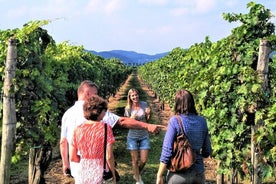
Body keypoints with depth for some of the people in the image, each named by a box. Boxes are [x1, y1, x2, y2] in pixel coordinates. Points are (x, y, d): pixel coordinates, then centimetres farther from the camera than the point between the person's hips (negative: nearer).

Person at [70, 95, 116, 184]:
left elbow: (72, 157, 2)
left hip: (82, 174, 4)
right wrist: (113, 175, 0)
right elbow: (109, 157, -12)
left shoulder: (78, 129, 0)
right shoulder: (105, 128, -10)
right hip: (100, 175, -3)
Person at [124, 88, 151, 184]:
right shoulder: (128, 108, -8)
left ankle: (137, 174, 33)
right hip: (133, 136, -1)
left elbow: (147, 120, 4)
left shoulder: (144, 104, -6)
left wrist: (148, 114, -17)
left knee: (143, 160, 3)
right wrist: (131, 119, -23)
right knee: (135, 160, 5)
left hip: (144, 136, 1)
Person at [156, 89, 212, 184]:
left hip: (179, 174, -3)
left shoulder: (175, 121, -13)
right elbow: (207, 152, 6)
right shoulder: (202, 121, -1)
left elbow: (167, 150, -13)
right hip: (199, 173, 4)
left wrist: (159, 175, -5)